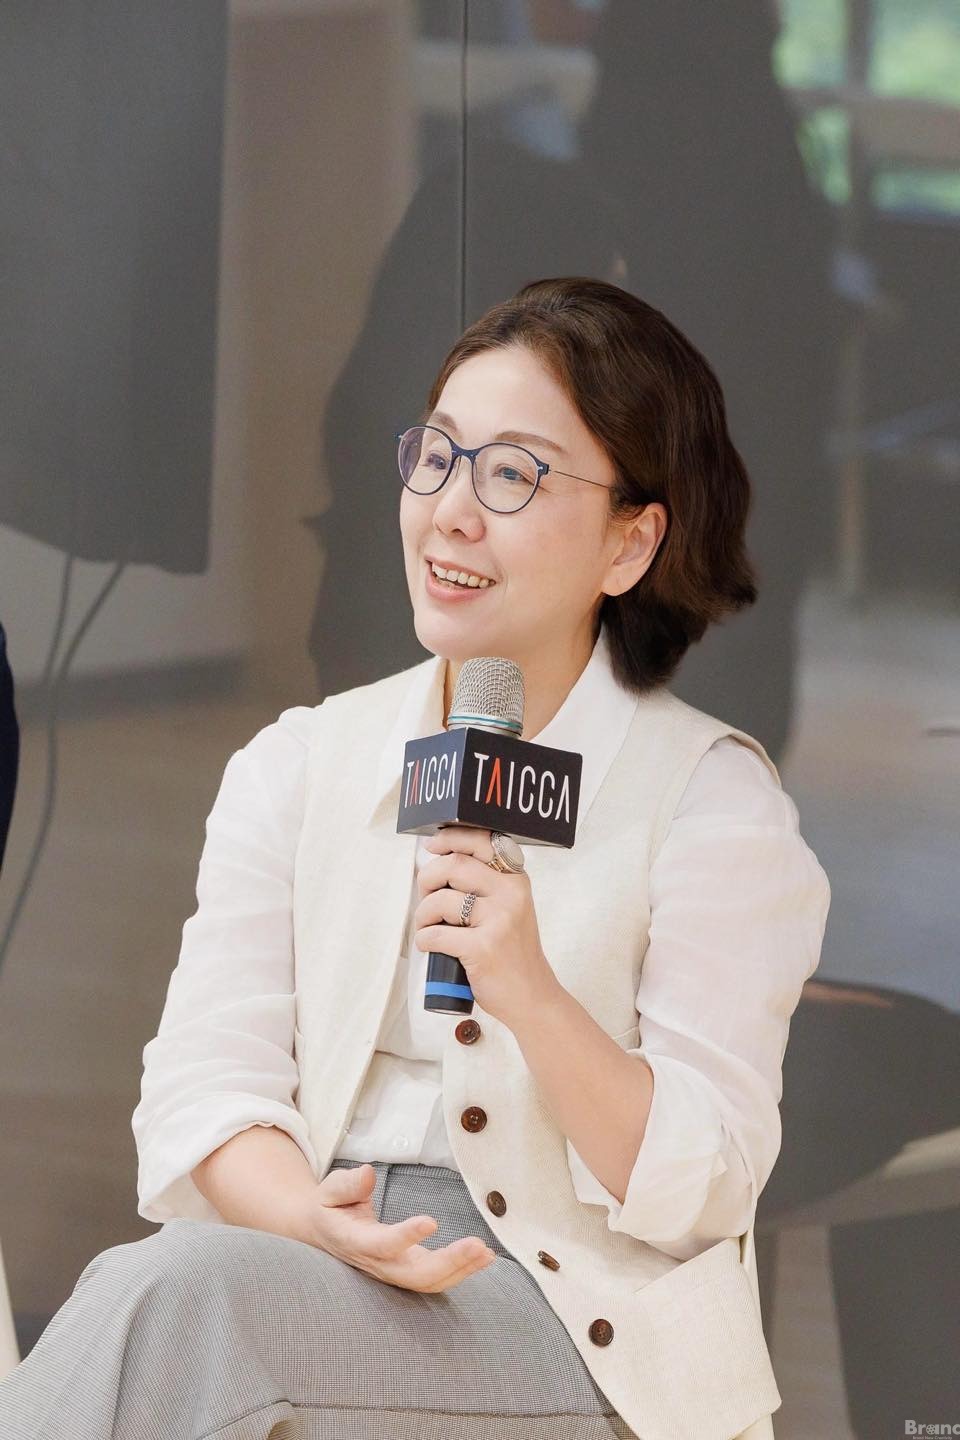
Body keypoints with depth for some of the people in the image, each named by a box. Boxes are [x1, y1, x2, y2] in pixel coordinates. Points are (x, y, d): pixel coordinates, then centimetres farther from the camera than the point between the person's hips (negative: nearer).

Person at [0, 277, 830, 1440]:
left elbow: (701, 1190, -6)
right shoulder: (298, 764, 14)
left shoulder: (712, 797, 2)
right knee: (148, 1291, -33)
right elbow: (203, 1080, 3)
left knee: (173, 1296, -31)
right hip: (315, 1267, 4)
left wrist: (529, 993, -23)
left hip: (581, 1323, -3)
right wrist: (314, 1216, -19)